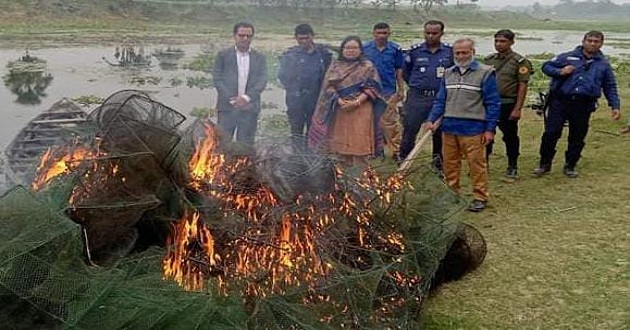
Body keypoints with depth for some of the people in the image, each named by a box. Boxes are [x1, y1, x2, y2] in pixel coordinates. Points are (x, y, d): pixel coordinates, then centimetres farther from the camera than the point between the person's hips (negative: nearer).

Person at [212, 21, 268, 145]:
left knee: (246, 144, 6)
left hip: (249, 108, 2)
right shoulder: (223, 55, 5)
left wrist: (246, 97, -13)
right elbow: (217, 78, -1)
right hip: (227, 107, -1)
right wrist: (231, 99, -13)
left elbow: (262, 81, 1)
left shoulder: (259, 58, 10)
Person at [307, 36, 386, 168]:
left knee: (358, 142, -5)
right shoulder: (335, 66, 11)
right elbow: (328, 86, 3)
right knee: (340, 142, 4)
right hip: (339, 110, 2)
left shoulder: (368, 66, 5)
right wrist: (339, 100, -13)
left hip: (360, 111, -2)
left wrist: (357, 101, -16)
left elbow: (372, 88, -3)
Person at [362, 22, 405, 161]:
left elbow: (399, 71, 7)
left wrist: (401, 90, 5)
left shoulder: (395, 50, 1)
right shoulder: (365, 49, 2)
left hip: (389, 92, -1)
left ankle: (395, 151, 3)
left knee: (391, 122, -2)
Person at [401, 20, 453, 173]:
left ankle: (439, 163, 23)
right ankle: (403, 161, 9)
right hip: (417, 98, -1)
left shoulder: (450, 51, 1)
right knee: (409, 130, -1)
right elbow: (405, 72, 14)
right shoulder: (415, 51, 0)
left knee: (439, 132, 10)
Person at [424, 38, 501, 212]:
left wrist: (490, 129, -8)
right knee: (450, 163, 11)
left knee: (476, 164, -1)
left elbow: (493, 103, -4)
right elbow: (440, 100, 14)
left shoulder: (485, 73, -3)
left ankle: (480, 197, 11)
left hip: (473, 129, -5)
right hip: (449, 128, 5)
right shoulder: (448, 73, 12)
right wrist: (431, 120, 0)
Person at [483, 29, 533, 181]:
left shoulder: (520, 61, -6)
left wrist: (517, 109, -16)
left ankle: (512, 168, 17)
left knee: (510, 137, 5)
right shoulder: (488, 60, 9)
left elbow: (523, 86, -10)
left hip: (508, 105, -5)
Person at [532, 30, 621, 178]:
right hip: (560, 102, -2)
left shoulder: (603, 65, 12)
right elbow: (546, 66, 8)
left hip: (583, 106, 2)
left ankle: (570, 166, 25)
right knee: (551, 133, -4)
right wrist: (560, 72, -11)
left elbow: (610, 88, 17)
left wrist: (615, 106, 7)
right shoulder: (568, 57, 5)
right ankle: (544, 164, 11)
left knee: (577, 138, 9)